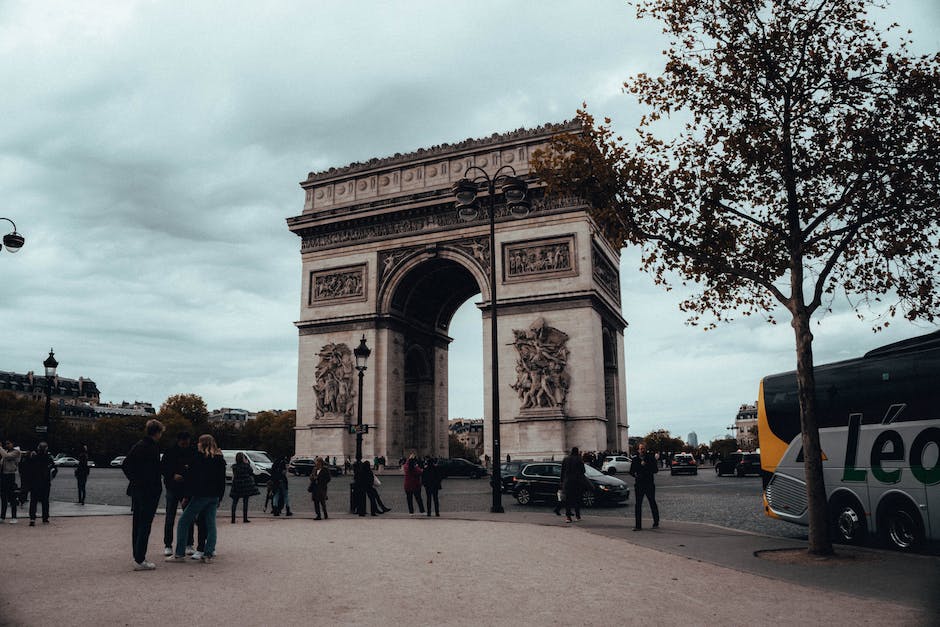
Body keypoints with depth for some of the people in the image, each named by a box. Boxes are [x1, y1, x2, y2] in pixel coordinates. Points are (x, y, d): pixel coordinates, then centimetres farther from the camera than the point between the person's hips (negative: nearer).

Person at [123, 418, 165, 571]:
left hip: (136, 490, 9)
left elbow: (125, 465, 13)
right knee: (145, 524, -4)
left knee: (137, 524, 14)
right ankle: (140, 560, -2)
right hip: (149, 491, -9)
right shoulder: (153, 448, -17)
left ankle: (138, 556, 24)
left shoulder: (138, 446, 9)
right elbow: (155, 471, -21)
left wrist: (134, 479, 14)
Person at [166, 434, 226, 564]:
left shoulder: (199, 457, -5)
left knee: (183, 522, 3)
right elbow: (222, 481, 15)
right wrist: (219, 498, 18)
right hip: (214, 497, 6)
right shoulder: (220, 459, 12)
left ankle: (179, 554, 2)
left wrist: (187, 496, 0)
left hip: (200, 496, -6)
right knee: (211, 524, 8)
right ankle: (208, 554, 3)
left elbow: (189, 477, -6)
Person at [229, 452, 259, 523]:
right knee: (245, 501, 3)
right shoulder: (247, 465, -9)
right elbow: (251, 473, 3)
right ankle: (245, 518, 2)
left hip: (236, 485, 2)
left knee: (234, 502, 7)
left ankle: (233, 518, 3)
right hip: (246, 484, -2)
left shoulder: (234, 466, -3)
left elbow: (234, 475, 8)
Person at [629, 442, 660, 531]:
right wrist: (634, 474, -9)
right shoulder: (634, 459, 6)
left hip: (649, 484, -2)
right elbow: (631, 471, 12)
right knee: (638, 505, -1)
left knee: (652, 503, 8)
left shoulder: (651, 458, -1)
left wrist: (645, 465, -17)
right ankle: (638, 526, 4)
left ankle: (656, 522, 28)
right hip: (639, 484, 2)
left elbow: (656, 470, -8)